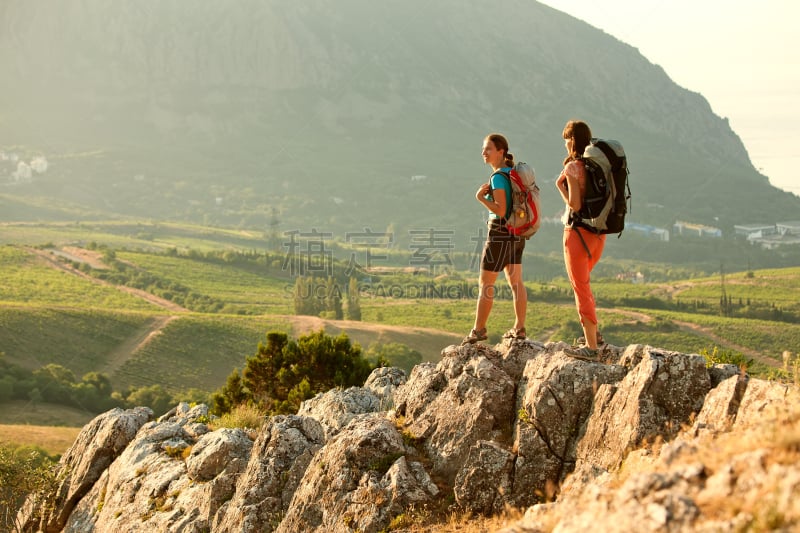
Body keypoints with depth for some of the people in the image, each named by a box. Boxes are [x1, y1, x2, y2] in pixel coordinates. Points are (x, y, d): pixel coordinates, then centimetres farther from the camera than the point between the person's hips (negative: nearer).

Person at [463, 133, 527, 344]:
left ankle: (478, 330, 2)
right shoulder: (513, 172, 9)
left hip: (500, 233, -9)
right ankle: (519, 327, 12)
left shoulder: (498, 177, -18)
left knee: (485, 284, -1)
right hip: (516, 233, 9)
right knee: (516, 282, 11)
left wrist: (481, 198, -14)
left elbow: (500, 210, -23)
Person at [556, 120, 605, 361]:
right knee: (582, 284, 25)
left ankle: (591, 347, 1)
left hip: (578, 232, -7)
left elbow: (575, 204, -20)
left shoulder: (573, 167, -15)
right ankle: (593, 333, 25)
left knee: (581, 288, 0)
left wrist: (560, 186, -5)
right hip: (599, 233, 8)